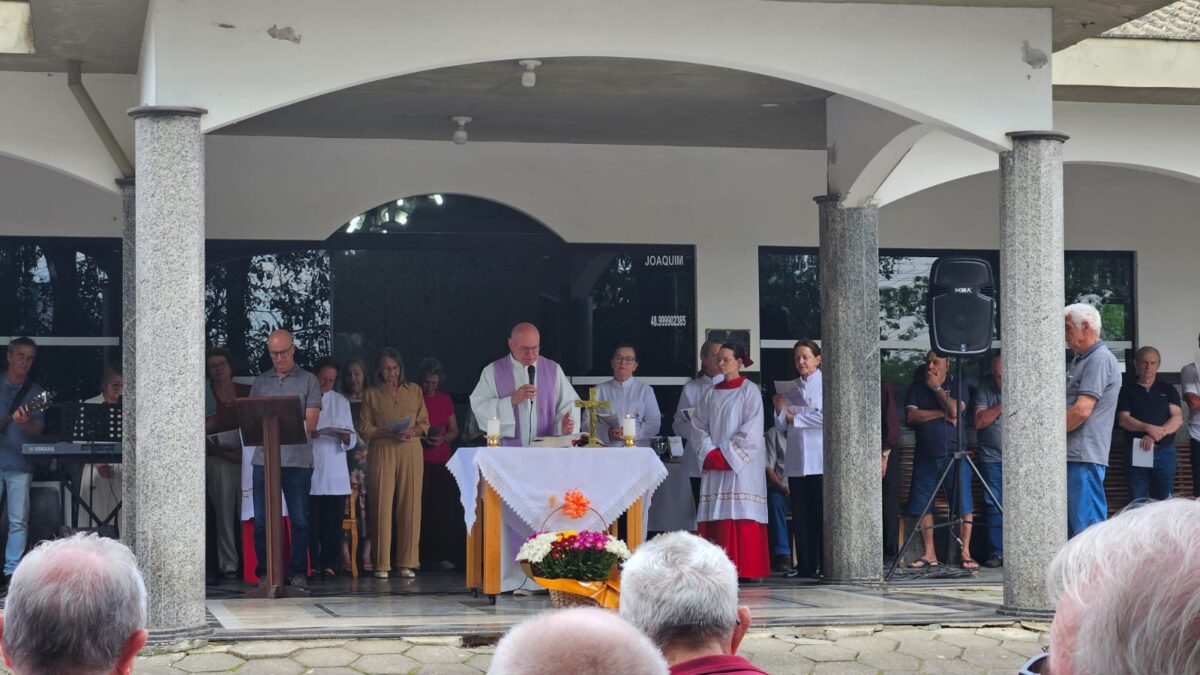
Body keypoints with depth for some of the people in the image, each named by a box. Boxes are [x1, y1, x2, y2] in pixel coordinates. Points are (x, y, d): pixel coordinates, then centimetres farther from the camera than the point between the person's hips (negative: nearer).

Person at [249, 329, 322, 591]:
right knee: (262, 520, 1)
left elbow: (311, 423, -1)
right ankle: (264, 573, 8)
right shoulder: (260, 382, 16)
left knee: (299, 519, -1)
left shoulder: (308, 381, 6)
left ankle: (298, 572, 5)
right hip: (264, 459, 2)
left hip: (298, 460, -2)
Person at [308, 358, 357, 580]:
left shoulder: (341, 402, 16)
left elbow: (352, 440, 13)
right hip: (309, 472, -2)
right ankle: (311, 565, -1)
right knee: (311, 522, -5)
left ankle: (329, 565, 2)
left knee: (333, 521, -2)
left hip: (335, 475, 3)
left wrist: (345, 436, -10)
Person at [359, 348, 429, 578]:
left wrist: (412, 432, -8)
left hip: (411, 452, 1)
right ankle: (382, 564, -3)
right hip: (382, 453, -1)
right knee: (382, 505, -6)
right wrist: (389, 433, -11)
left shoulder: (414, 391, 15)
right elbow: (364, 427, 4)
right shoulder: (371, 395, 11)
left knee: (410, 505, -3)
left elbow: (424, 423, 13)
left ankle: (407, 562, 2)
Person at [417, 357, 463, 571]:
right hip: (419, 461, -3)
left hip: (443, 460, 3)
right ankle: (420, 554, -5)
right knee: (421, 508, -8)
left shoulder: (445, 399, 14)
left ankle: (442, 555, -4)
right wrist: (420, 436, -12)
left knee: (444, 509, -4)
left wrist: (443, 439, -5)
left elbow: (454, 430, 16)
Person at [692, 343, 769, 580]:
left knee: (742, 515, -8)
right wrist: (710, 452, -5)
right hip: (714, 465, 5)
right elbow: (700, 425, 11)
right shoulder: (712, 393, 15)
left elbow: (751, 430, -9)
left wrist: (726, 454, -12)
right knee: (716, 517, 1)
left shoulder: (749, 391, -1)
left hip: (742, 465, -5)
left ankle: (745, 568, -9)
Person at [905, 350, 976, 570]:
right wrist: (942, 413, -10)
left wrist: (937, 387, -6)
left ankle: (965, 553, -2)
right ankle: (929, 554, 9)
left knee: (963, 507, -6)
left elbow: (955, 410, -13)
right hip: (925, 457, 3)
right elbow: (911, 415, -5)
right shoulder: (917, 387, 11)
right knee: (922, 506, 2)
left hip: (954, 455, -3)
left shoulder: (956, 386, 5)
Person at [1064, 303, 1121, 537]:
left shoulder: (1100, 360, -11)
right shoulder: (1081, 360, 21)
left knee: (1086, 525, -10)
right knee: (1070, 526, 12)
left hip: (1084, 456, -10)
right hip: (1071, 456, 10)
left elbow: (1082, 410, -19)